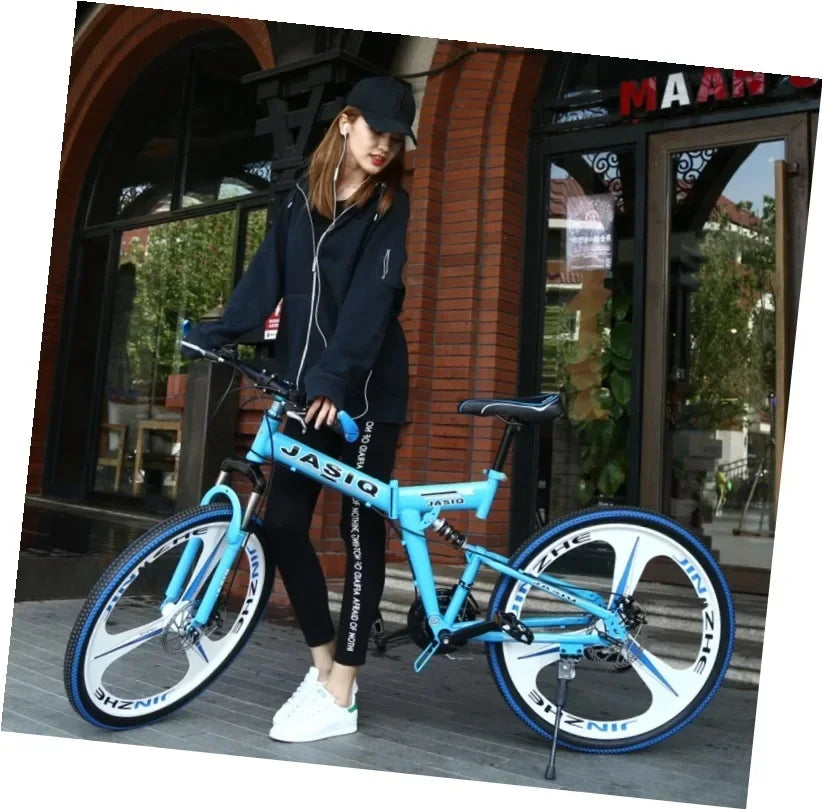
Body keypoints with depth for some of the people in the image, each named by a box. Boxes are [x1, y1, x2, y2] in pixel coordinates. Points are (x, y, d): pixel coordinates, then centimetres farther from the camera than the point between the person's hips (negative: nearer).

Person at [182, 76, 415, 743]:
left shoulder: (391, 204, -2)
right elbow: (268, 277, 3)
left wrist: (337, 377, -26)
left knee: (360, 532, 0)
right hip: (309, 387, 5)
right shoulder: (305, 198, 12)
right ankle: (324, 663, 21)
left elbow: (371, 296, -15)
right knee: (283, 522, 3)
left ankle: (341, 696, 9)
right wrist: (215, 334, -11)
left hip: (367, 391, -5)